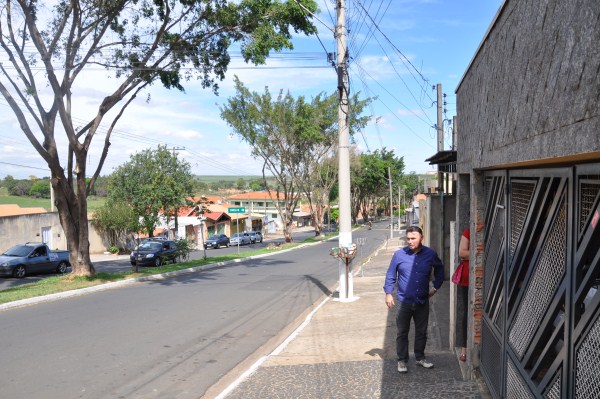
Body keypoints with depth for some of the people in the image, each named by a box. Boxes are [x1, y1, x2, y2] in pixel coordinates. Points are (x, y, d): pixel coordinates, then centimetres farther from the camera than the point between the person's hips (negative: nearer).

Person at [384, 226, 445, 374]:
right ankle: (402, 361, 19)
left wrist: (436, 287, 11)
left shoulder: (430, 254, -2)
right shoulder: (399, 254, -6)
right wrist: (388, 293, -2)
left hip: (423, 301, 2)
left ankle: (420, 358, 31)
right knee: (402, 333, 6)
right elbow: (390, 274, 2)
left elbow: (439, 270, 17)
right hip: (404, 301, -2)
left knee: (422, 332, 14)